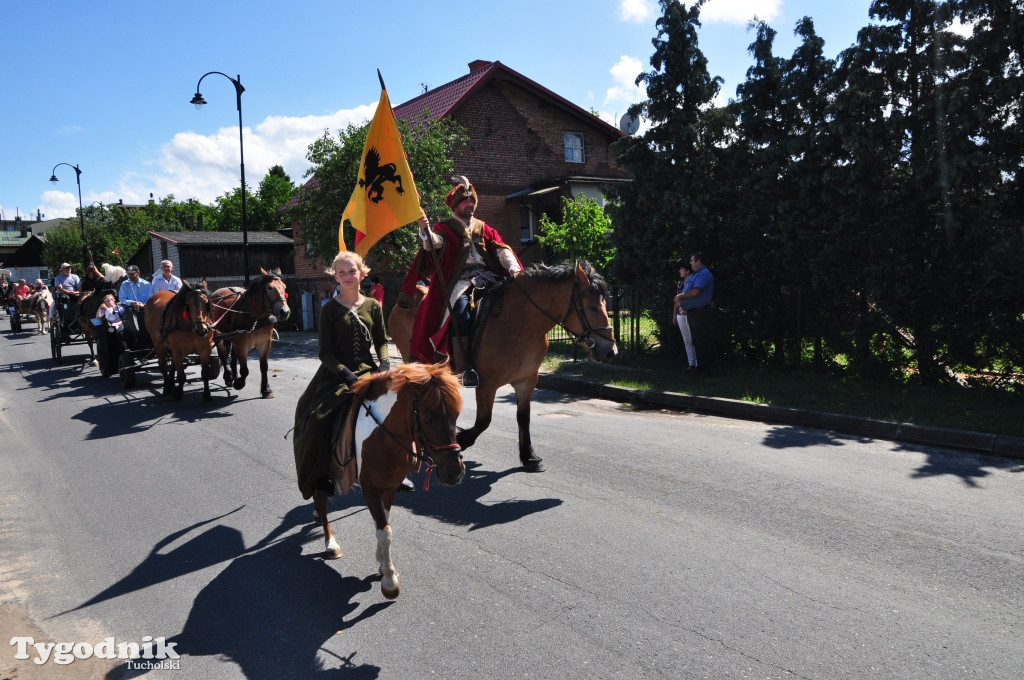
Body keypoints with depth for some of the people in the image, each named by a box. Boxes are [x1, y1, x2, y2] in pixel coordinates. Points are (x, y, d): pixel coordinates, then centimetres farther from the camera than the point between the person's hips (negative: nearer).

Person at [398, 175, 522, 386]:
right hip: (460, 282, -4)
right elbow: (435, 243, -9)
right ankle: (464, 370, -32)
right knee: (461, 312, -32)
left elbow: (501, 250, 12)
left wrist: (514, 269, -7)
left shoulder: (484, 228, 25)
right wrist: (426, 233, -33)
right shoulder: (446, 228, 13)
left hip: (488, 279, 4)